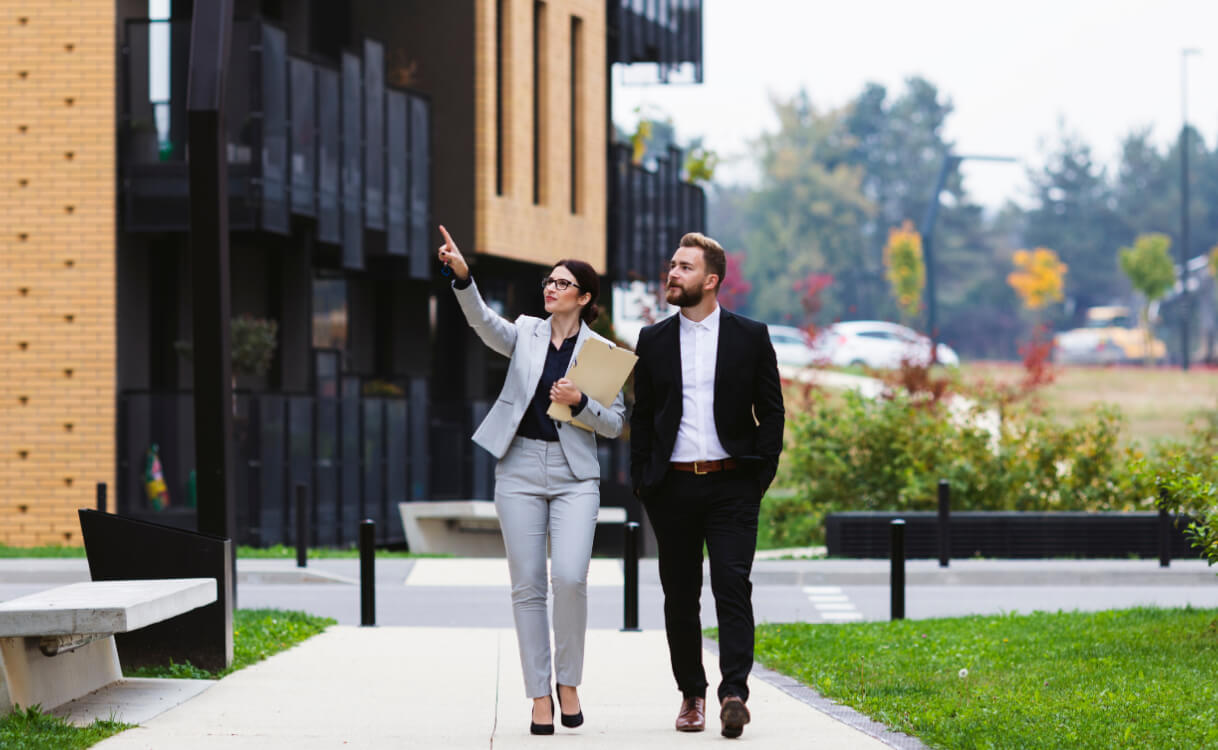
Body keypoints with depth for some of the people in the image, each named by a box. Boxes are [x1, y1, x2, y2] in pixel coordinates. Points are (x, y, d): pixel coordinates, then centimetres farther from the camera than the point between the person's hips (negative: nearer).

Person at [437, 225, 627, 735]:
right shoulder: (527, 333, 8)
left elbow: (615, 424, 4)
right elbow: (483, 323, -12)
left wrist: (580, 403, -15)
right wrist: (462, 276, -29)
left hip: (574, 475, -2)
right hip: (520, 470, 2)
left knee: (570, 577, -18)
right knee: (527, 587, -1)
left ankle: (568, 681, 2)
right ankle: (539, 697, 5)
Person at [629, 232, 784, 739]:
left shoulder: (750, 337, 4)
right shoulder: (654, 340, 10)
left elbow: (771, 411, 6)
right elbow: (642, 415, 13)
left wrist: (760, 473, -4)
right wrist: (641, 480, 3)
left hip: (731, 483, -3)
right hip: (673, 486, 3)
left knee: (732, 585, -14)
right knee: (680, 595, 6)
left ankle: (734, 693, -20)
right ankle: (691, 695, 16)